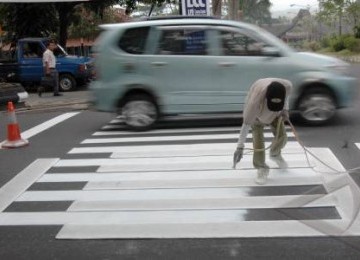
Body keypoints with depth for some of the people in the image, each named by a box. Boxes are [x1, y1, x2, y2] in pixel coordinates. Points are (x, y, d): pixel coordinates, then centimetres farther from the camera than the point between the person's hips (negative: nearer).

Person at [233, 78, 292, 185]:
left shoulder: (287, 86, -34)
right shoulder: (256, 98, -45)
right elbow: (246, 124, -39)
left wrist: (285, 109, -17)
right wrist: (240, 147, -38)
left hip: (275, 113, 4)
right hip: (257, 114, -4)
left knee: (282, 136, 1)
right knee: (258, 142, -13)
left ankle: (275, 154, 35)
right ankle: (262, 169, 9)